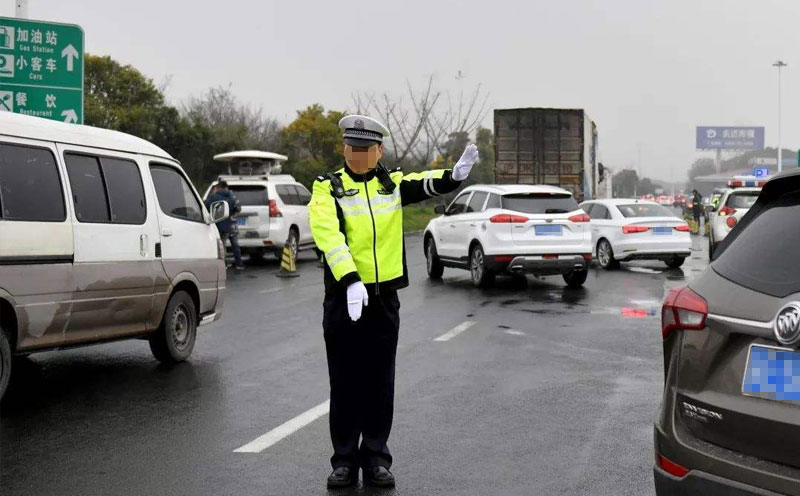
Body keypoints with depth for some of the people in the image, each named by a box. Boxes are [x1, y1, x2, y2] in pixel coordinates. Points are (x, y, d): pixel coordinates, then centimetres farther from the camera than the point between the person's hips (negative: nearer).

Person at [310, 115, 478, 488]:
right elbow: (329, 236, -17)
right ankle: (345, 461, 15)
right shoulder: (327, 189, -2)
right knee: (345, 384, 5)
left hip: (384, 298, 2)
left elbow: (425, 185, -11)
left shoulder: (392, 184, 8)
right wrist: (350, 280, -31)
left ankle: (376, 458, 18)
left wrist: (455, 175, -33)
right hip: (342, 298, -2)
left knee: (380, 384, 8)